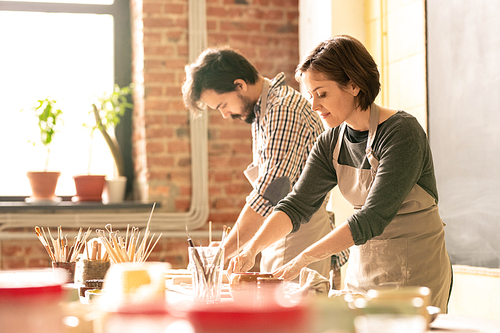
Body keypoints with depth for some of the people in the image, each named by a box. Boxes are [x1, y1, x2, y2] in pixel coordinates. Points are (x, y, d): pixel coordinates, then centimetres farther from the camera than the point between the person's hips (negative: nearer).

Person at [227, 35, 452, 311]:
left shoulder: (402, 133, -19)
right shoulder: (331, 143, 3)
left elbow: (373, 218, -25)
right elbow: (297, 205, -1)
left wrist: (304, 258, -29)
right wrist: (252, 248, -18)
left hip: (416, 272, -6)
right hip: (362, 268, 6)